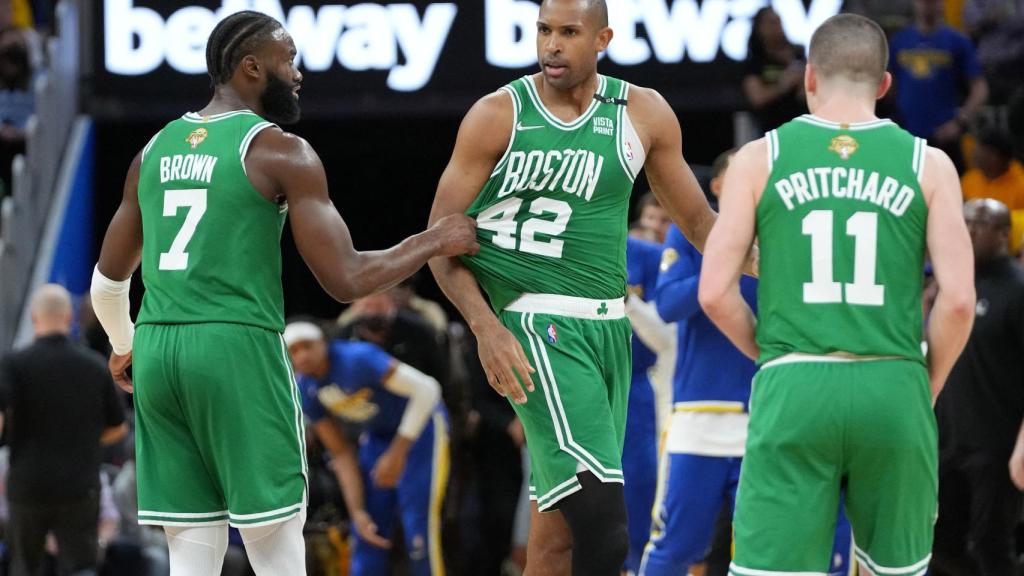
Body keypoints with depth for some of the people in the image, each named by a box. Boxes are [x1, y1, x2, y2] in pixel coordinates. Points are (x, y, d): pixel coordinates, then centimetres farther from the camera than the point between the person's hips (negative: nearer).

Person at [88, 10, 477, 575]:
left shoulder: (155, 150, 15)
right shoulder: (280, 152, -4)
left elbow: (108, 278, 23)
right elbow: (346, 280, -9)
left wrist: (123, 347, 43)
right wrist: (434, 242, 6)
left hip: (157, 354, 6)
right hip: (238, 346, -6)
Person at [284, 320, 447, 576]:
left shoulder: (356, 360, -30)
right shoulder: (305, 392, -7)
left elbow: (425, 388, -30)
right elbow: (342, 455, 1)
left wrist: (397, 454, -27)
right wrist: (357, 512, -8)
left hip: (420, 425, -7)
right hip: (378, 436, 7)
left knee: (418, 531, -14)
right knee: (367, 532, 2)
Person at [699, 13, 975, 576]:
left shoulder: (760, 159, 6)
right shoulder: (927, 164, 6)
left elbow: (714, 292, 1)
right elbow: (958, 298, -2)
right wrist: (928, 387, 13)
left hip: (793, 391, -1)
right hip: (892, 388, 1)